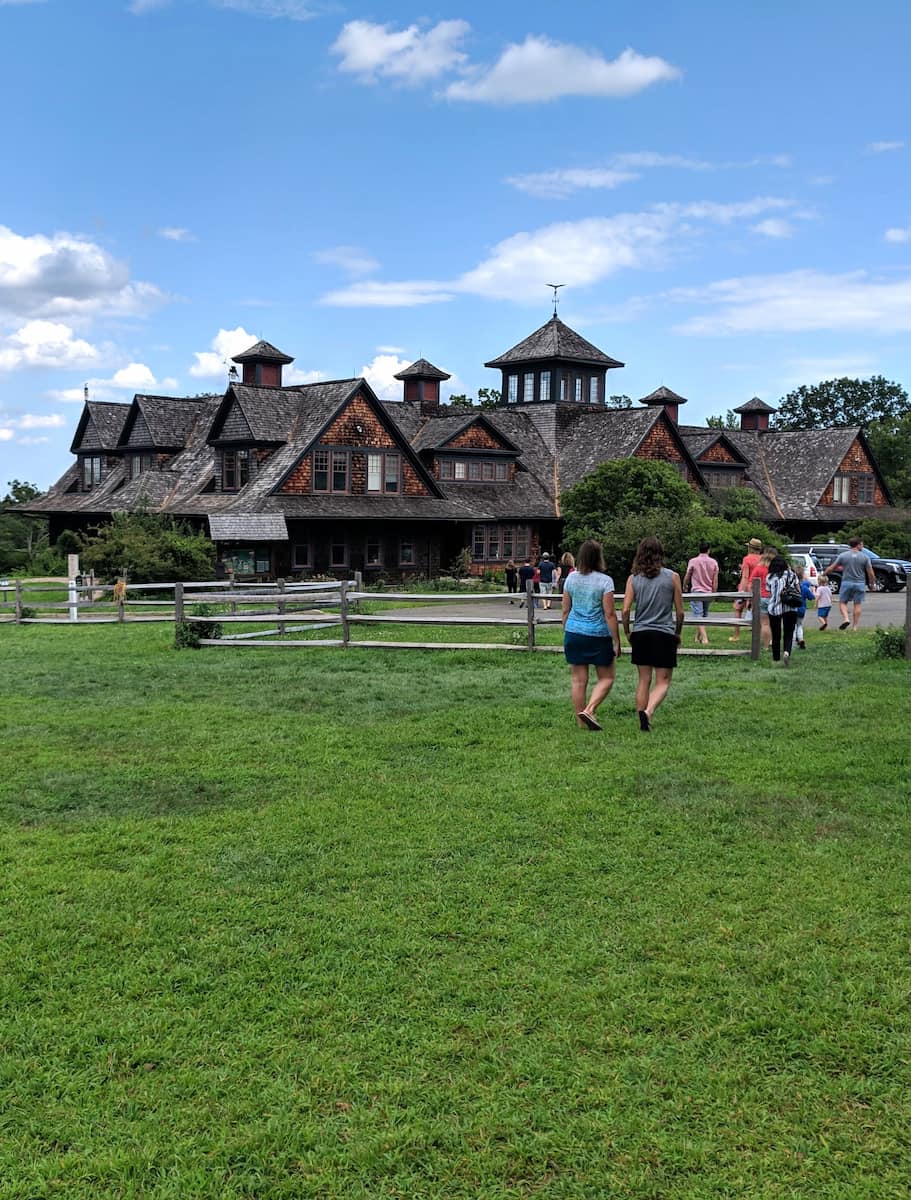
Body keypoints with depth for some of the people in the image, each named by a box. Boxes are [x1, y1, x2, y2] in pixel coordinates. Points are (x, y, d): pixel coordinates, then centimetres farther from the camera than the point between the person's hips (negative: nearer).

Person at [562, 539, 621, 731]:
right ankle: (589, 710, -8)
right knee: (606, 678, 9)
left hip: (574, 633, 4)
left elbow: (565, 610, 9)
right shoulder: (605, 581, -9)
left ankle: (581, 720, 14)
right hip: (598, 635, -4)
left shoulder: (571, 578, 4)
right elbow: (609, 614, -11)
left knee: (578, 679, 9)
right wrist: (616, 641, -6)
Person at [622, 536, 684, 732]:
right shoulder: (672, 577, -3)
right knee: (662, 681, 4)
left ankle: (643, 722, 12)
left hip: (640, 634, 2)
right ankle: (648, 711, -21)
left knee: (644, 680, 13)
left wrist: (627, 633, 11)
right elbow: (679, 611, 1)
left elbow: (626, 610, -4)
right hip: (665, 634, -2)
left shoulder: (633, 578, 0)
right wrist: (678, 633, 15)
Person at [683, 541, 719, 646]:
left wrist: (685, 587, 23)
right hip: (708, 592, 4)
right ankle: (698, 637, 23)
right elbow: (715, 581, 3)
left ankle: (704, 638, -22)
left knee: (698, 616, -9)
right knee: (704, 616, 16)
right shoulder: (713, 562, 2)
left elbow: (687, 577, 4)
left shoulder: (693, 561, -6)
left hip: (696, 591, -4)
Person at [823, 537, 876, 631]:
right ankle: (855, 626, 7)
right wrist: (872, 583, 15)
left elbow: (831, 568, 5)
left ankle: (846, 618, -12)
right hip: (860, 583, 0)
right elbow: (870, 573, -1)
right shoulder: (864, 557, -2)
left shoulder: (843, 555, -1)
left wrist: (824, 574, 22)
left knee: (842, 602, 11)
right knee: (857, 604, 7)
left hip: (846, 583, 0)